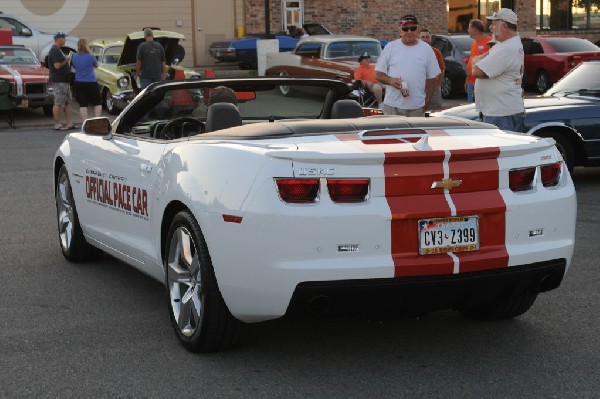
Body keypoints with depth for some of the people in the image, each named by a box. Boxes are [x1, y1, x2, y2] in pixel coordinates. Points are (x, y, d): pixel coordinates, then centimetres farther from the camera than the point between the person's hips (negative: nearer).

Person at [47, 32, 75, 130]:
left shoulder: (58, 50, 18)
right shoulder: (55, 51, -15)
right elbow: (57, 65, -22)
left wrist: (67, 59, 10)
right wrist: (66, 60, -11)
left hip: (64, 80, 11)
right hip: (58, 81, -11)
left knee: (68, 102, 11)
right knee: (58, 103, -6)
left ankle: (68, 123, 13)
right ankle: (57, 124, -2)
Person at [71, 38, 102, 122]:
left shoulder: (74, 57, 0)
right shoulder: (90, 57, -12)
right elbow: (96, 66, 7)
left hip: (79, 83, 3)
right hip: (91, 83, -3)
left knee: (82, 105, 4)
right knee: (97, 103, 10)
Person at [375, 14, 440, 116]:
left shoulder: (426, 49, 6)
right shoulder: (390, 47, 3)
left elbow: (431, 78, 9)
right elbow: (378, 74, 4)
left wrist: (427, 100, 4)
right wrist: (390, 80, -16)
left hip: (417, 107, 1)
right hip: (392, 106, -1)